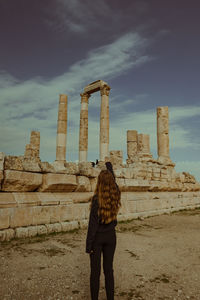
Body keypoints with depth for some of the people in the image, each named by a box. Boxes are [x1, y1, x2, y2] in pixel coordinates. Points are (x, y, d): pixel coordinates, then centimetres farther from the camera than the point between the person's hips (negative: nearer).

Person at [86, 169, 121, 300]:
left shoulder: (97, 199, -22)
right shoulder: (115, 196, -9)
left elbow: (93, 224, -19)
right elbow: (114, 185, 15)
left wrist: (88, 245, -10)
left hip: (98, 237, -4)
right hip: (110, 236, 4)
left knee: (95, 270, 12)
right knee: (109, 269, 17)